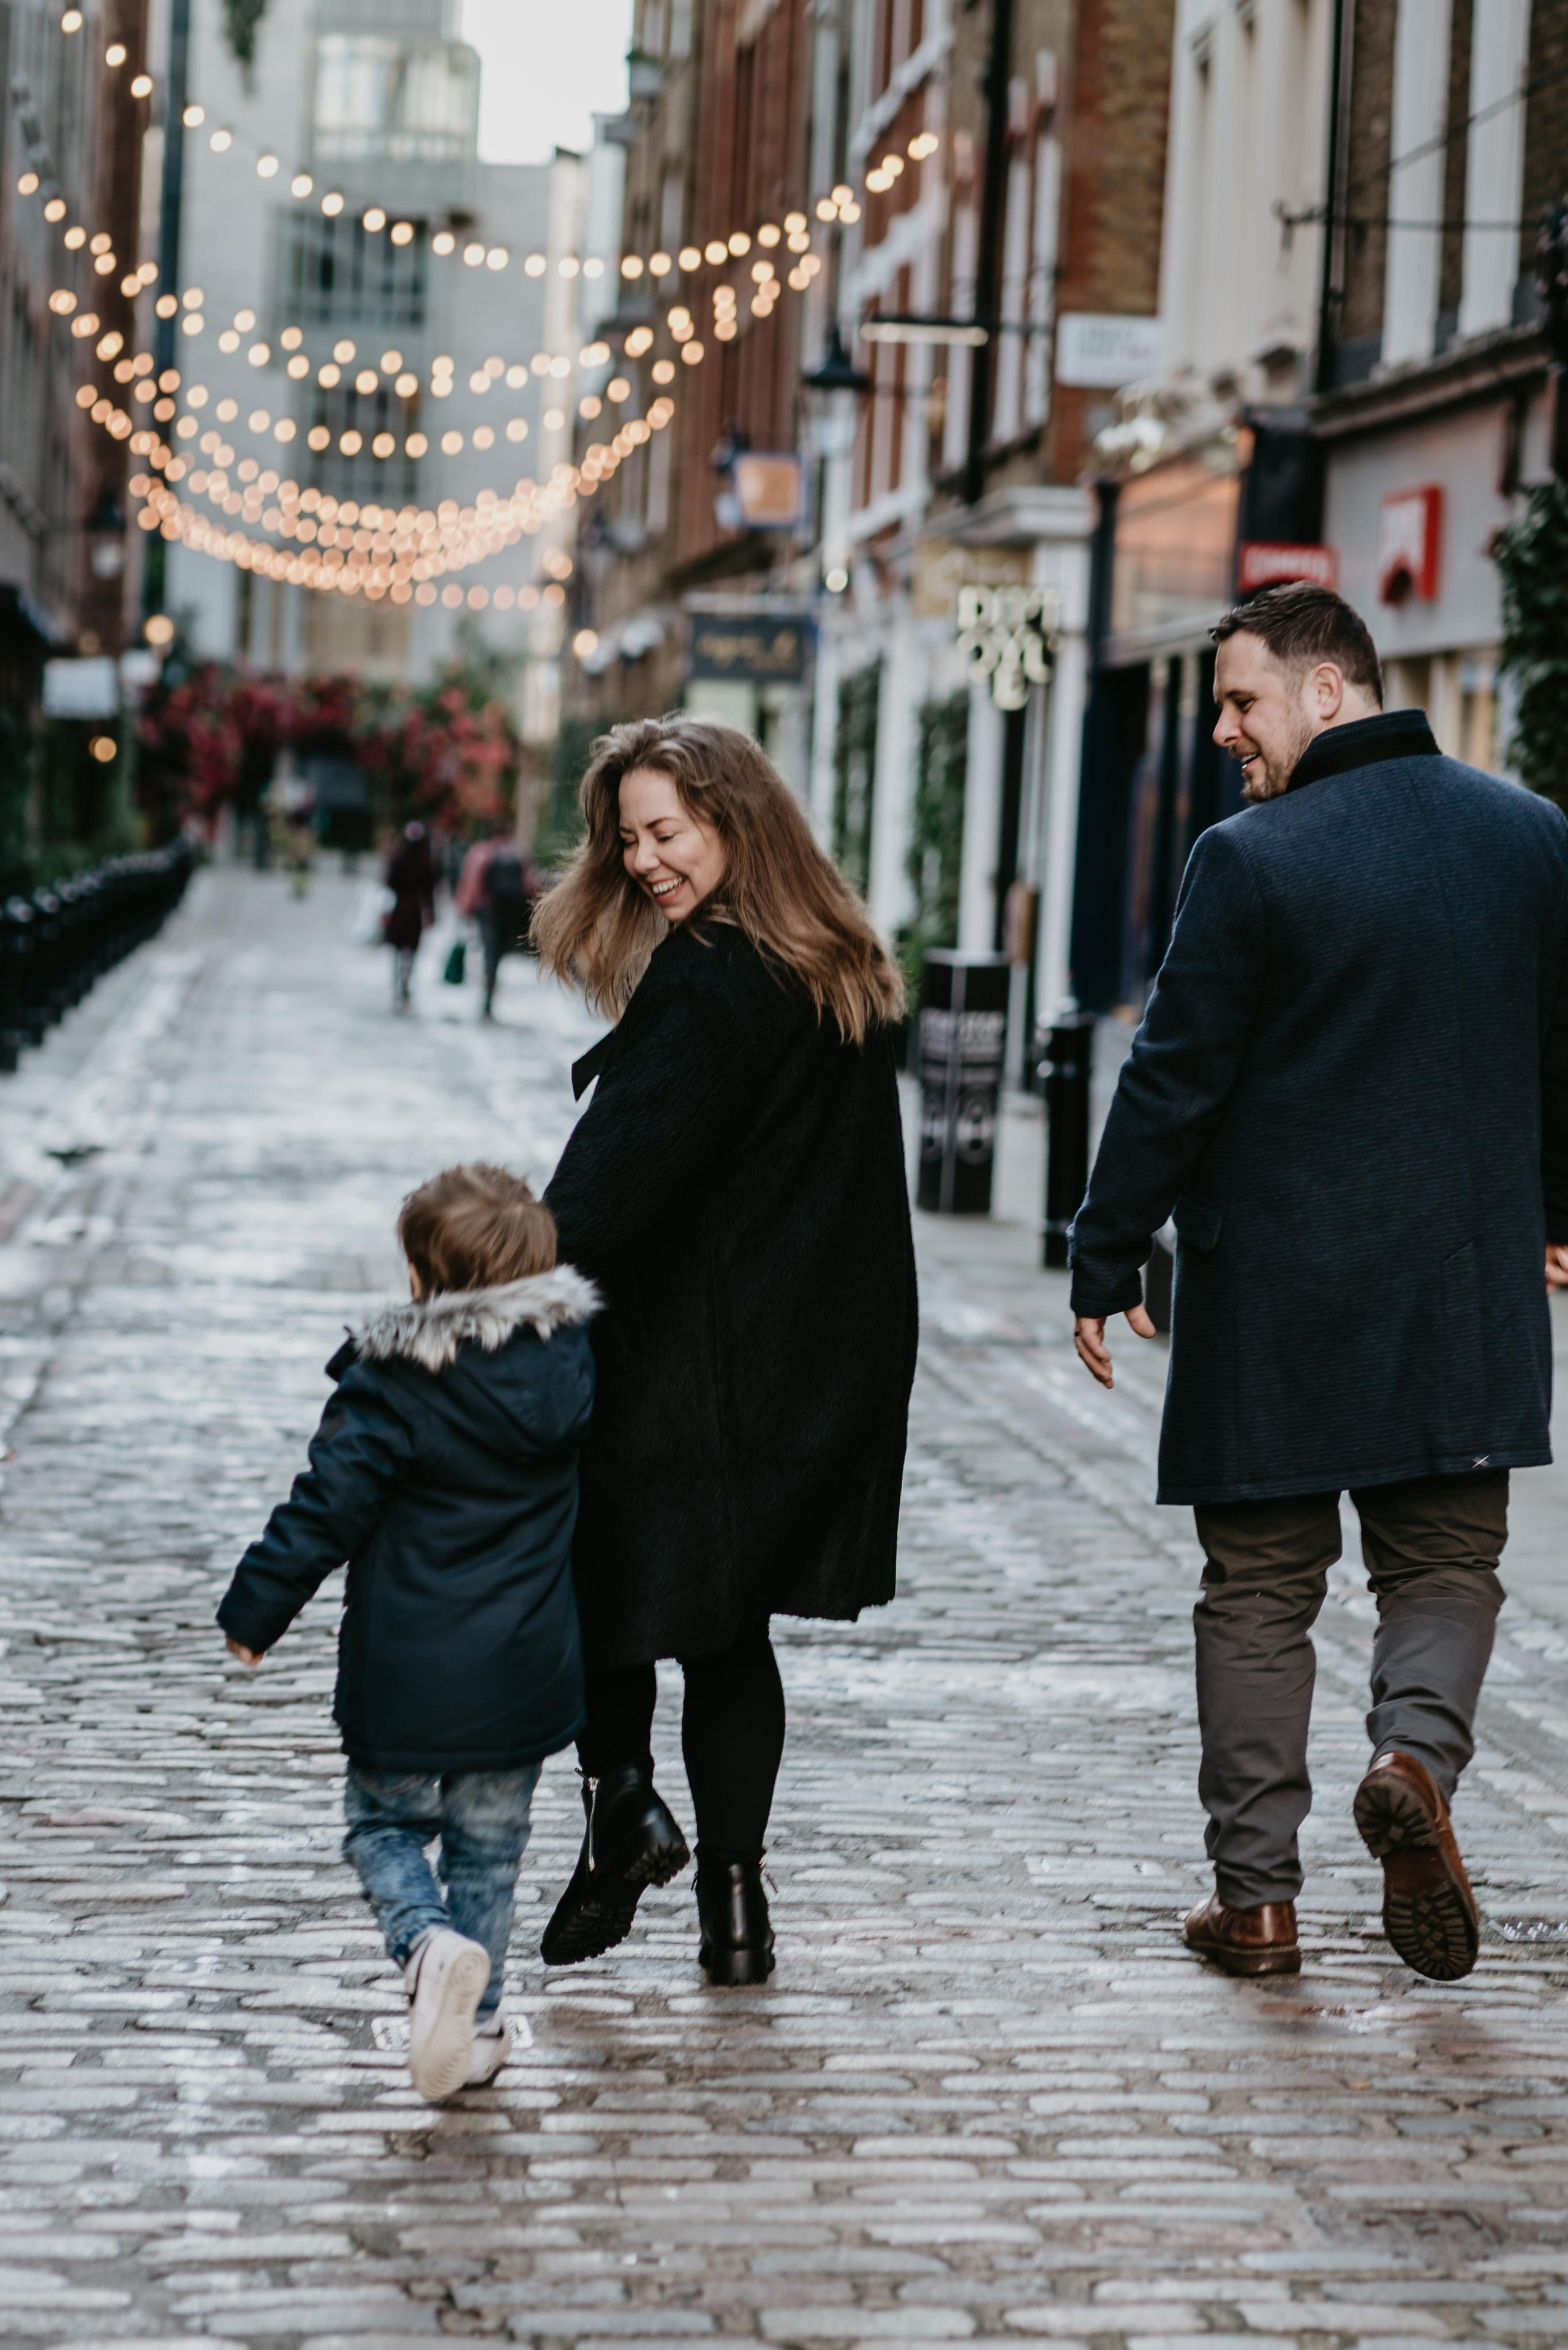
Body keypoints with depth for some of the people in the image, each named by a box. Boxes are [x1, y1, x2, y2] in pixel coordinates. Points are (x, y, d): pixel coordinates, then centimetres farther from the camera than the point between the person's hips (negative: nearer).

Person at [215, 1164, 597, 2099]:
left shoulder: (392, 1383, -16)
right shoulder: (569, 1359, -3)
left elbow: (327, 1508, -14)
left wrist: (255, 1610, -3)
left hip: (409, 1671, -4)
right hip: (524, 1668, 4)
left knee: (384, 1825, 13)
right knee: (489, 1845, 16)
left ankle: (433, 1947, -13)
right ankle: (477, 2023, 17)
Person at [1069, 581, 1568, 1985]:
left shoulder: (1251, 861, -11)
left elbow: (1175, 1080, -9)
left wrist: (1108, 1261, 0)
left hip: (1272, 1290, -3)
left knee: (1260, 1586, 7)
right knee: (1446, 1560, 14)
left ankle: (1256, 1893, 9)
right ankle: (1419, 1752, -13)